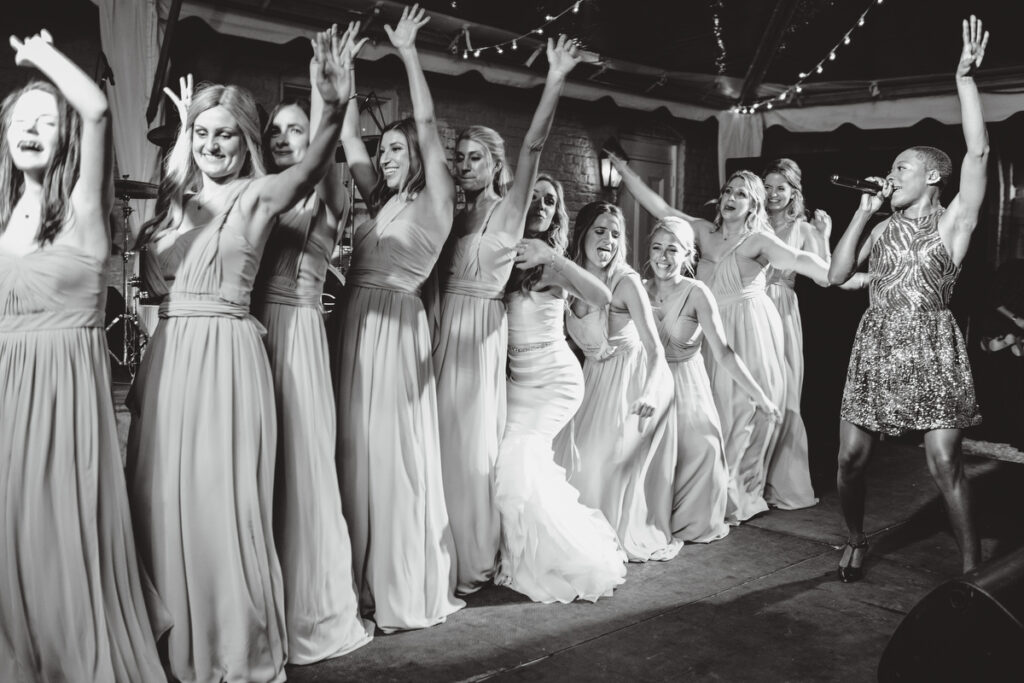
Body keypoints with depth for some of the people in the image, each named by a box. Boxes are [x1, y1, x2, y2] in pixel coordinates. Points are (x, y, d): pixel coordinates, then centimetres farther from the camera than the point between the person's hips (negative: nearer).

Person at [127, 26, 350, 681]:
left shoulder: (258, 195, -3)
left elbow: (311, 169, -23)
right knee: (163, 501, 9)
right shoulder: (175, 200, 14)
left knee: (224, 503, -3)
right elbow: (156, 282, 17)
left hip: (228, 354, -6)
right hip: (169, 356, 6)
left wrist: (335, 108, -41)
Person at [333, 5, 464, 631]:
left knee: (394, 450, -3)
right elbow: (349, 140, 20)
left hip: (396, 328, -7)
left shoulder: (435, 201, 0)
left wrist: (409, 53, -4)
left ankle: (407, 585, 10)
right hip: (357, 326, 7)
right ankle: (368, 578, 18)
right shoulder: (383, 202, 17)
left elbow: (427, 126, -7)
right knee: (357, 449, 7)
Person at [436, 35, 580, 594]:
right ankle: (445, 555, 22)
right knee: (443, 440, 8)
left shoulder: (508, 209, -2)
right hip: (445, 327, 5)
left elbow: (532, 146, -14)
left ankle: (474, 562, 13)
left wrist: (554, 82, -24)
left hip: (480, 330, -5)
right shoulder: (456, 215, 14)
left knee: (472, 443, 0)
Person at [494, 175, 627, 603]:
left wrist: (551, 258, -31)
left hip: (554, 379, -4)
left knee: (518, 458, -17)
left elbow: (602, 298, -22)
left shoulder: (554, 265, -6)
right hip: (514, 379, 4)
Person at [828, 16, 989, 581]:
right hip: (875, 349, 4)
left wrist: (965, 77, -15)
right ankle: (855, 542, 24)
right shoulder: (883, 229, 15)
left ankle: (972, 567, 6)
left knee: (945, 465, -8)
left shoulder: (953, 221, 2)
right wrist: (863, 211, 3)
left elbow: (978, 152, -12)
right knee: (850, 458, 2)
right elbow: (836, 274, 5)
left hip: (932, 352, -4)